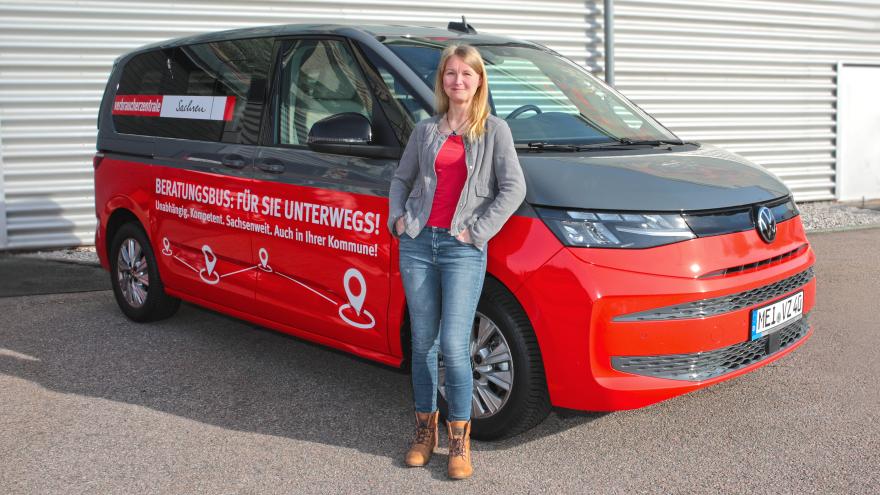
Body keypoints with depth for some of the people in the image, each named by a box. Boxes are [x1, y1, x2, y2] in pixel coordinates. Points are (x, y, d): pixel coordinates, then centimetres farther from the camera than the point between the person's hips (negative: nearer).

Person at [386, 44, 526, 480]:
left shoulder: (494, 130, 2)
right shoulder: (425, 130, 11)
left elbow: (513, 188, -6)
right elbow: (401, 178, 21)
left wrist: (477, 230, -10)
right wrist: (397, 217, 5)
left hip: (463, 249, -3)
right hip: (418, 243, 3)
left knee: (453, 345, -9)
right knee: (423, 342, 9)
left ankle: (459, 440, 7)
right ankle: (425, 429, 24)